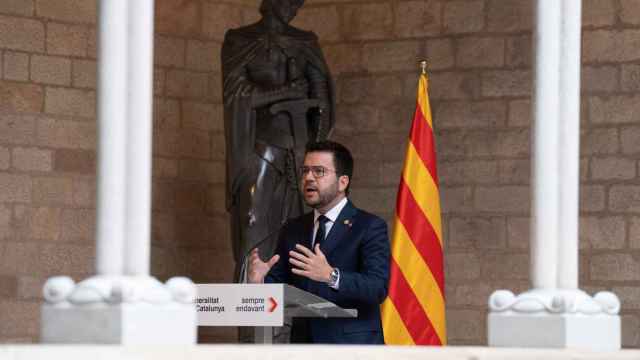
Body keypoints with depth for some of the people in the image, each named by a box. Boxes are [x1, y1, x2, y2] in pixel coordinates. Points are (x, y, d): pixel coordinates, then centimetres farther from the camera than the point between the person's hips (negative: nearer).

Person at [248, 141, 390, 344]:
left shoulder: (369, 227, -3)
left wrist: (331, 276, -31)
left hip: (352, 344, -5)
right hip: (303, 344, 5)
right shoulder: (292, 231, 15)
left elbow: (378, 288, -16)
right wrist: (259, 282, -12)